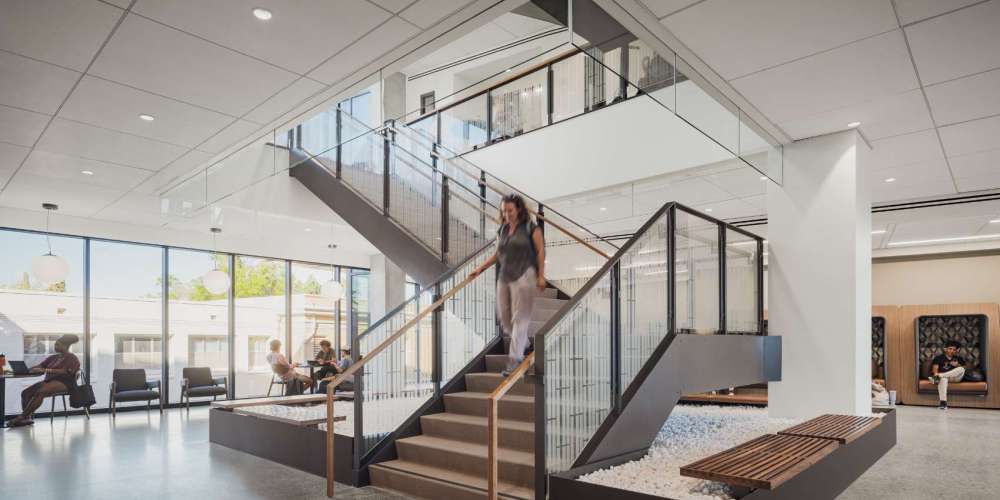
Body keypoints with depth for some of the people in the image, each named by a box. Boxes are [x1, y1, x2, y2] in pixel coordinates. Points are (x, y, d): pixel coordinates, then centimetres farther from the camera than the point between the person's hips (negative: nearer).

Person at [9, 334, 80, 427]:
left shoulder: (72, 358, -1)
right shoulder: (53, 357, 22)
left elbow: (65, 372, -15)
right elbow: (39, 366, 16)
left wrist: (45, 370, -21)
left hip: (64, 383, -8)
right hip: (49, 381, 8)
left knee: (40, 392, -31)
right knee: (25, 392, -12)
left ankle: (22, 417, -30)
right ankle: (27, 418, -27)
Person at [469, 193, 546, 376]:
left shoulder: (531, 227, -4)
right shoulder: (502, 229, 12)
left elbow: (540, 251, -4)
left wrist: (541, 276, -8)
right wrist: (480, 268, 11)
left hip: (524, 276, -6)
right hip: (504, 277, 6)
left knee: (520, 317, -5)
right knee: (504, 315, 10)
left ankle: (514, 358, 0)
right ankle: (523, 343, 33)